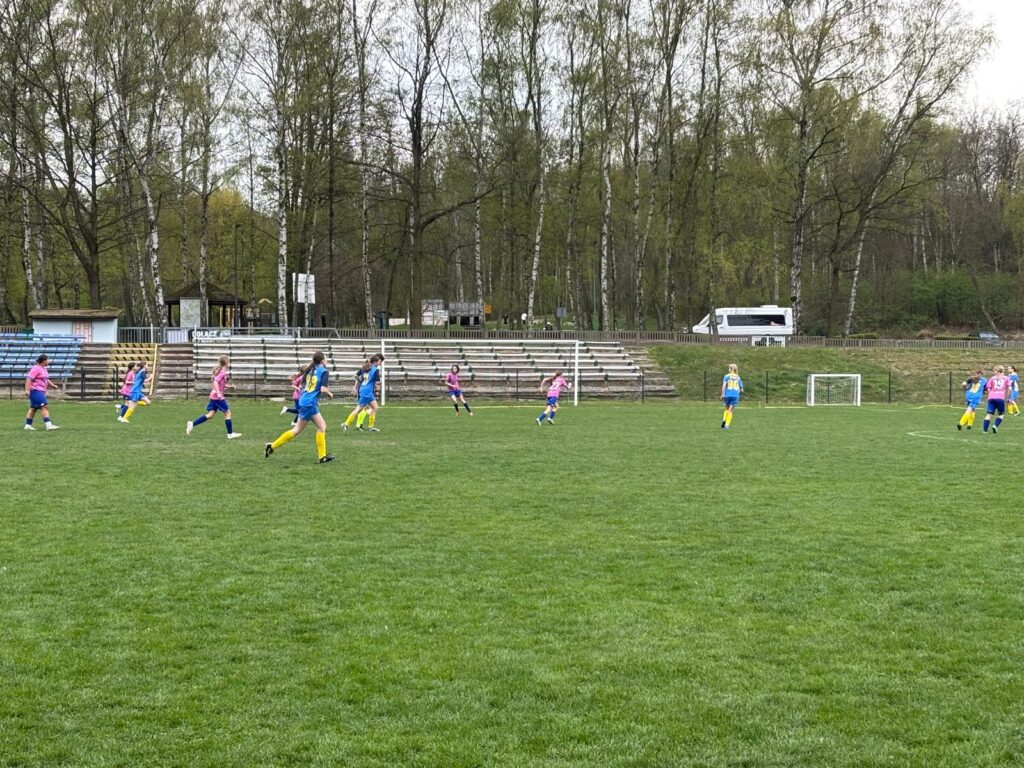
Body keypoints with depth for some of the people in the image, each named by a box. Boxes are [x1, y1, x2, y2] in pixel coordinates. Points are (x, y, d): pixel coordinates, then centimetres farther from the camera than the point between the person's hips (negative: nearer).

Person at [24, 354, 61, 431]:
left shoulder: (43, 369, 17)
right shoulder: (36, 369, -14)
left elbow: (46, 380, 29)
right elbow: (29, 379, -20)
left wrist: (53, 385, 16)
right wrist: (27, 390, -27)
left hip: (40, 391, 10)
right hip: (35, 391, -10)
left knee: (33, 408, 12)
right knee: (45, 406, -14)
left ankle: (28, 425, 16)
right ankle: (48, 425, -18)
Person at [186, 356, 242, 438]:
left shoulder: (220, 371, 15)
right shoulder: (223, 373, -14)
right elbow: (215, 382, -25)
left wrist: (230, 386, 17)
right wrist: (219, 393, -31)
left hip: (214, 396, 9)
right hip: (218, 397, -9)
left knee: (210, 415, 9)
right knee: (227, 413, 0)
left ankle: (192, 424, 3)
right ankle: (230, 434, 5)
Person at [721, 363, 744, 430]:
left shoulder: (726, 376, 6)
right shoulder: (738, 378, 13)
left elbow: (724, 385, -10)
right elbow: (741, 390, 12)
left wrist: (723, 394, -12)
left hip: (727, 395, -1)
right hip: (735, 396, 1)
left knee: (727, 409, 19)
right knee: (730, 411, 1)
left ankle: (724, 420, 0)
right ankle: (727, 425, -11)